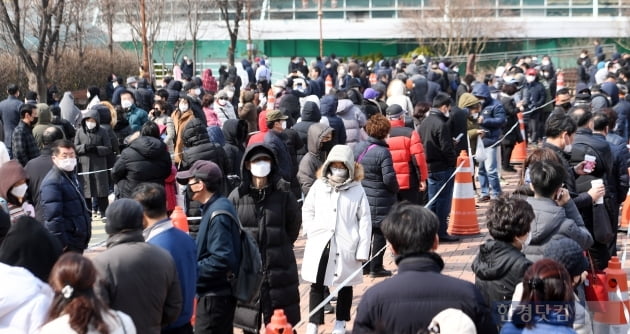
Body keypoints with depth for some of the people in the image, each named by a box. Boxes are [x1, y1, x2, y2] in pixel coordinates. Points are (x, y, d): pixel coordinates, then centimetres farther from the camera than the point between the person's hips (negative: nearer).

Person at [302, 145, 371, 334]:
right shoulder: (319, 186, 4)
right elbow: (307, 210, 14)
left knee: (345, 285, 11)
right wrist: (311, 231, 0)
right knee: (317, 284, 5)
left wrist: (363, 250, -7)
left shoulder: (357, 190, -3)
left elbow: (364, 220, -3)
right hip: (319, 244, 1)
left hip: (346, 246, -1)